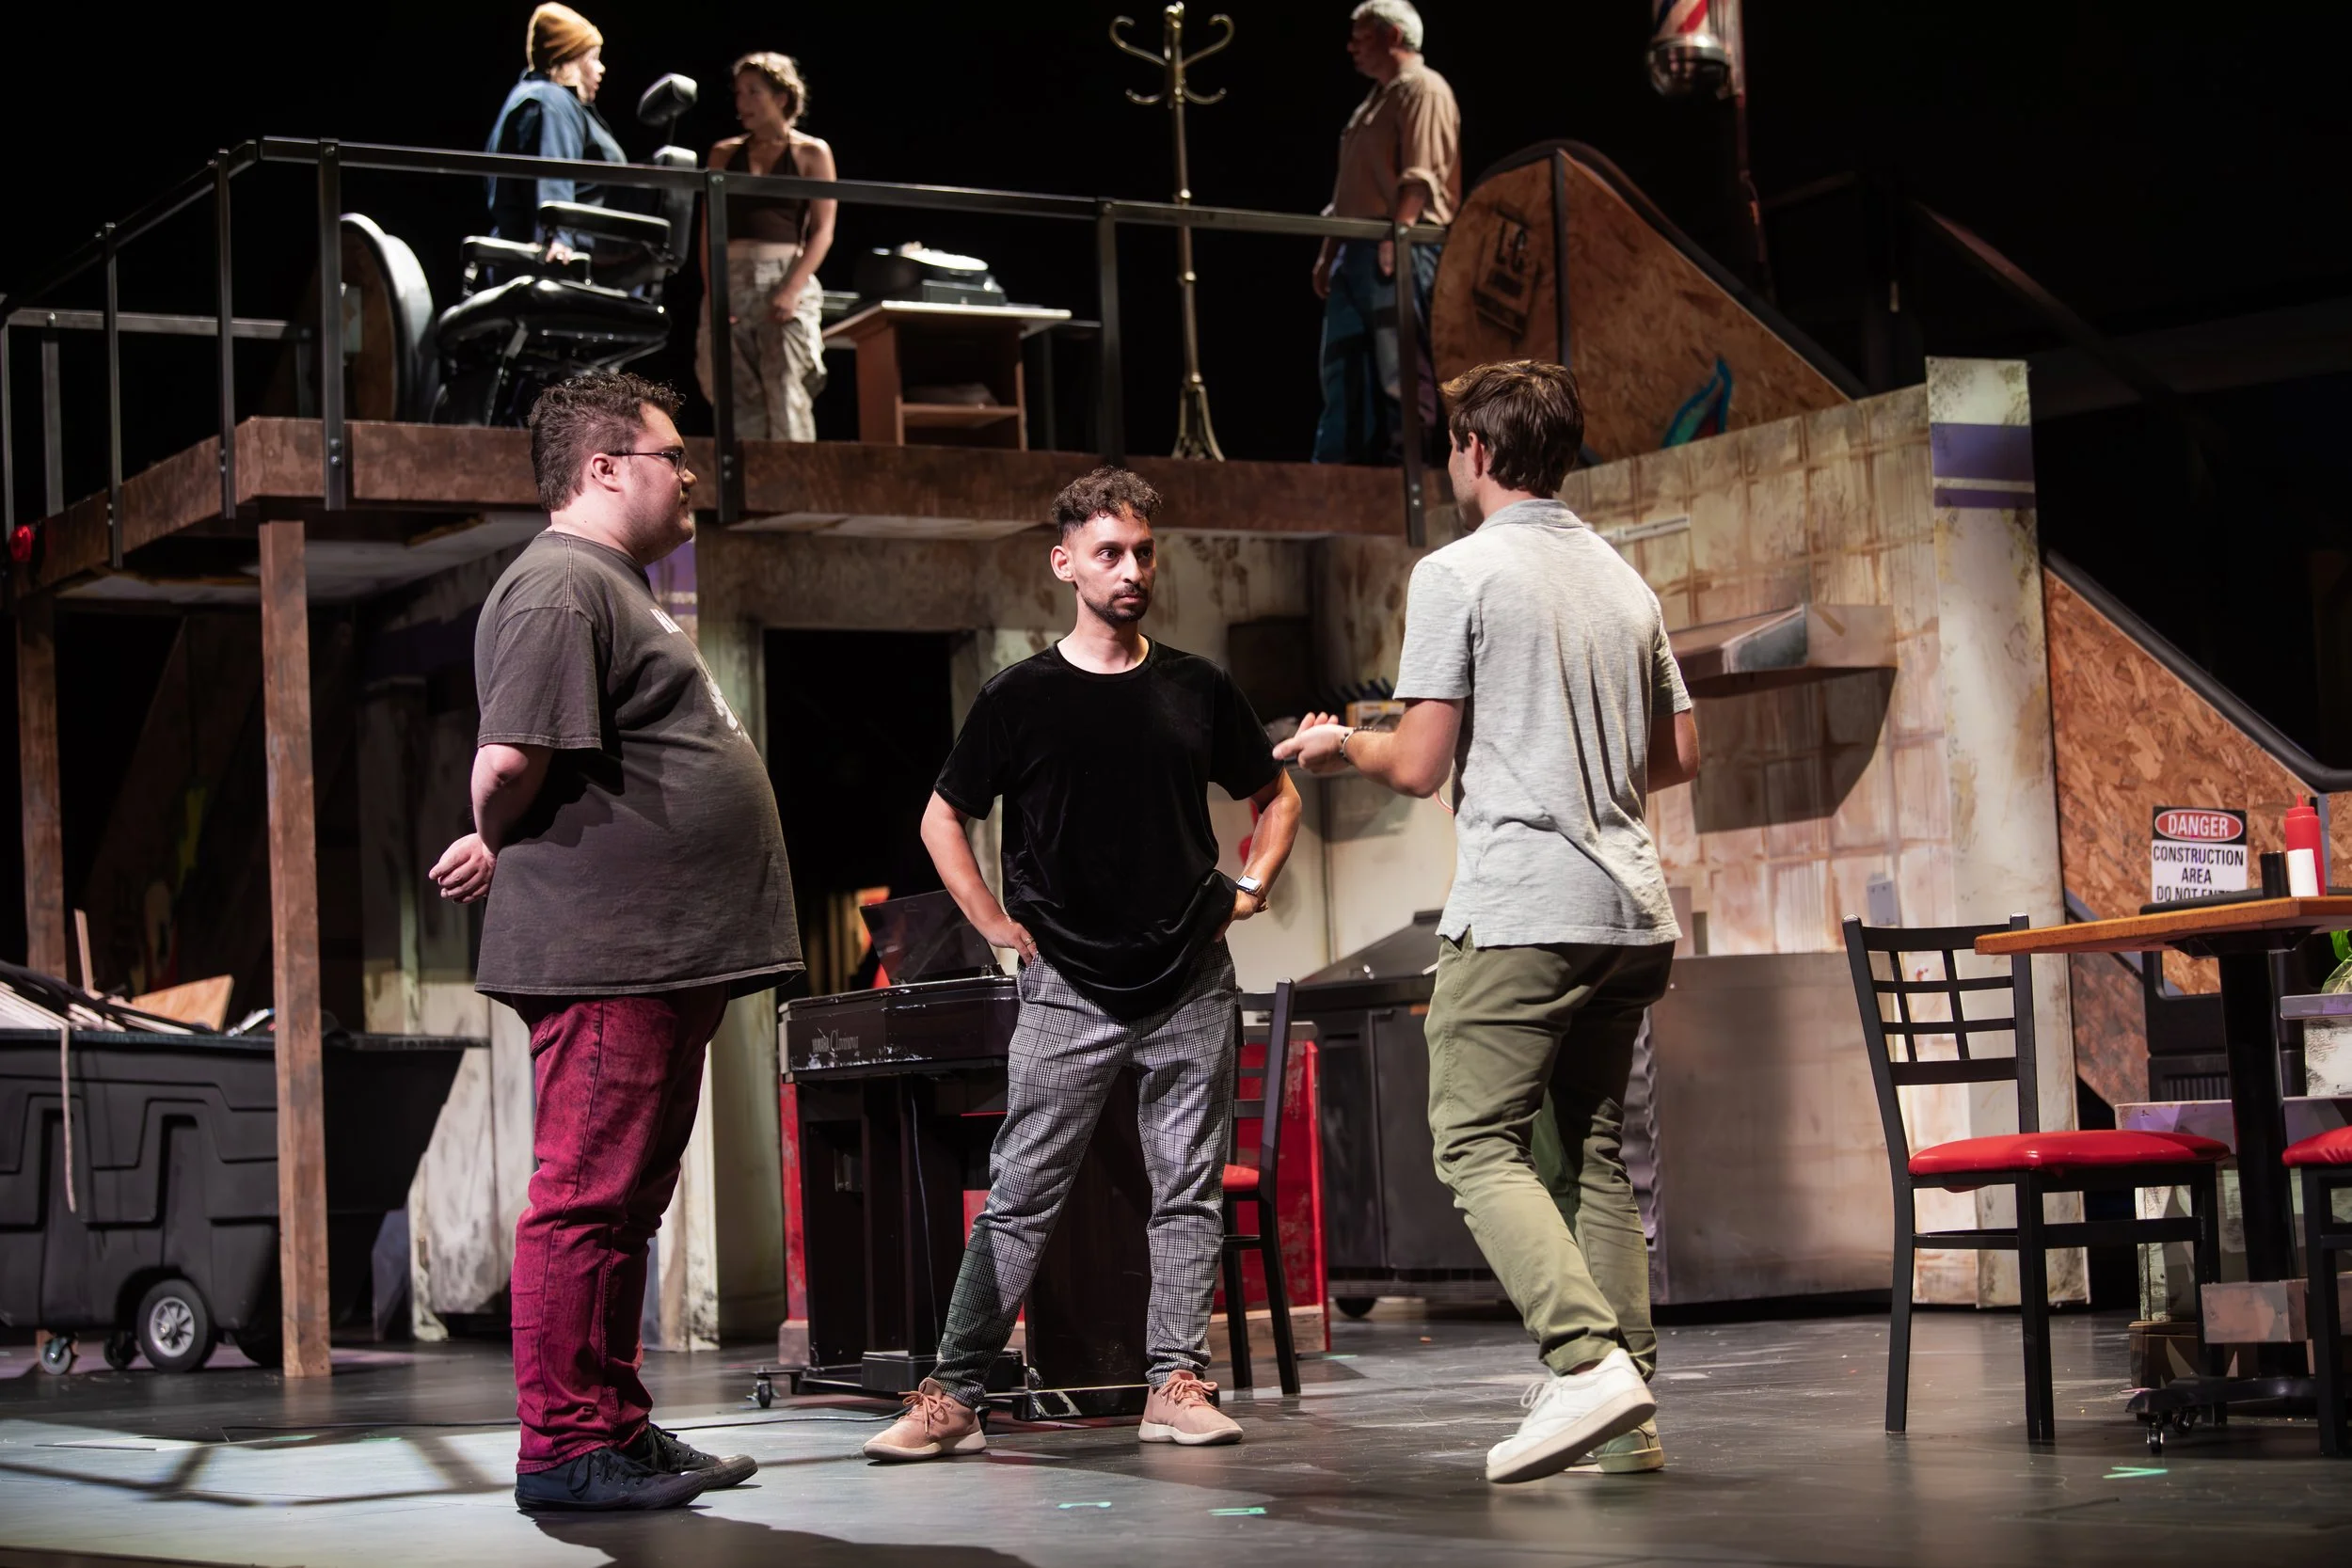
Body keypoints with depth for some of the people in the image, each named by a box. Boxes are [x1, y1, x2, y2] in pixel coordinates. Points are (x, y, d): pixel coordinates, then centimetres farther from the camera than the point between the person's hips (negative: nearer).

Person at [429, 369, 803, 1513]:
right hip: (604, 955, -11)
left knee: (626, 1204, 14)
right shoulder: (560, 587, -12)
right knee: (588, 1201, -7)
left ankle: (618, 1429, 21)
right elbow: (510, 760, -21)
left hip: (664, 956, 11)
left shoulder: (620, 587, 23)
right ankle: (565, 1449, -3)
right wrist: (499, 847, -3)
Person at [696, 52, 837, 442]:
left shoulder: (811, 153, 7)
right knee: (736, 397, -3)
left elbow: (822, 231, 1)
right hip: (731, 282, 3)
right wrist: (711, 291, -3)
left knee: (787, 394, -12)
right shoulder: (724, 154, 15)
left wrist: (792, 290, -12)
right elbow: (710, 230, 11)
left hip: (785, 278, -3)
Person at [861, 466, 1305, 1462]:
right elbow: (942, 821, 10)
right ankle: (951, 1398, -4)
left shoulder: (1198, 691, 7)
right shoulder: (1021, 697, 0)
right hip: (1068, 985, -2)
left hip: (1192, 979, 3)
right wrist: (996, 924, 2)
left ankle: (1176, 1385, 9)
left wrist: (1251, 888, 8)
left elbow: (1276, 798, 21)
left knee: (1190, 1191, 3)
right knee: (1019, 1195, -4)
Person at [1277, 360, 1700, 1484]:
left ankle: (1587, 1362, -23)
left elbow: (1420, 766, -6)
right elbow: (1677, 755, 20)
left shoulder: (1456, 573, -4)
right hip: (1632, 911, 7)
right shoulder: (1624, 579, 17)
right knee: (1597, 1149, 11)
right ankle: (1628, 1420, 6)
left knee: (1478, 1143, -5)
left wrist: (1342, 746, 14)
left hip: (1520, 911, -7)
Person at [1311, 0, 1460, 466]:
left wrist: (1396, 236, -25)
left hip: (1401, 250, -10)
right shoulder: (1377, 97, 25)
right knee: (1343, 369, 7)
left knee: (1400, 364, -8)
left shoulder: (1422, 88, -5)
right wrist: (1329, 252, 19)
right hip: (1358, 250, 10)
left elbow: (1420, 175, -17)